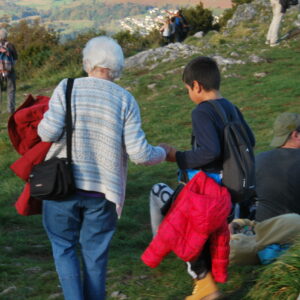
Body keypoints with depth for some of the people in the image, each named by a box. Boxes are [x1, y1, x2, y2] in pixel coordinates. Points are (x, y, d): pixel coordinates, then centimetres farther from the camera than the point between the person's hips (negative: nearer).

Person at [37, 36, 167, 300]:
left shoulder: (67, 88, -4)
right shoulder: (125, 100, -1)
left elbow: (48, 133, -14)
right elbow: (139, 153, -6)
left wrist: (45, 121, 9)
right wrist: (162, 153, 14)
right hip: (103, 191, 1)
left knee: (64, 246, 15)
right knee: (95, 253, 13)